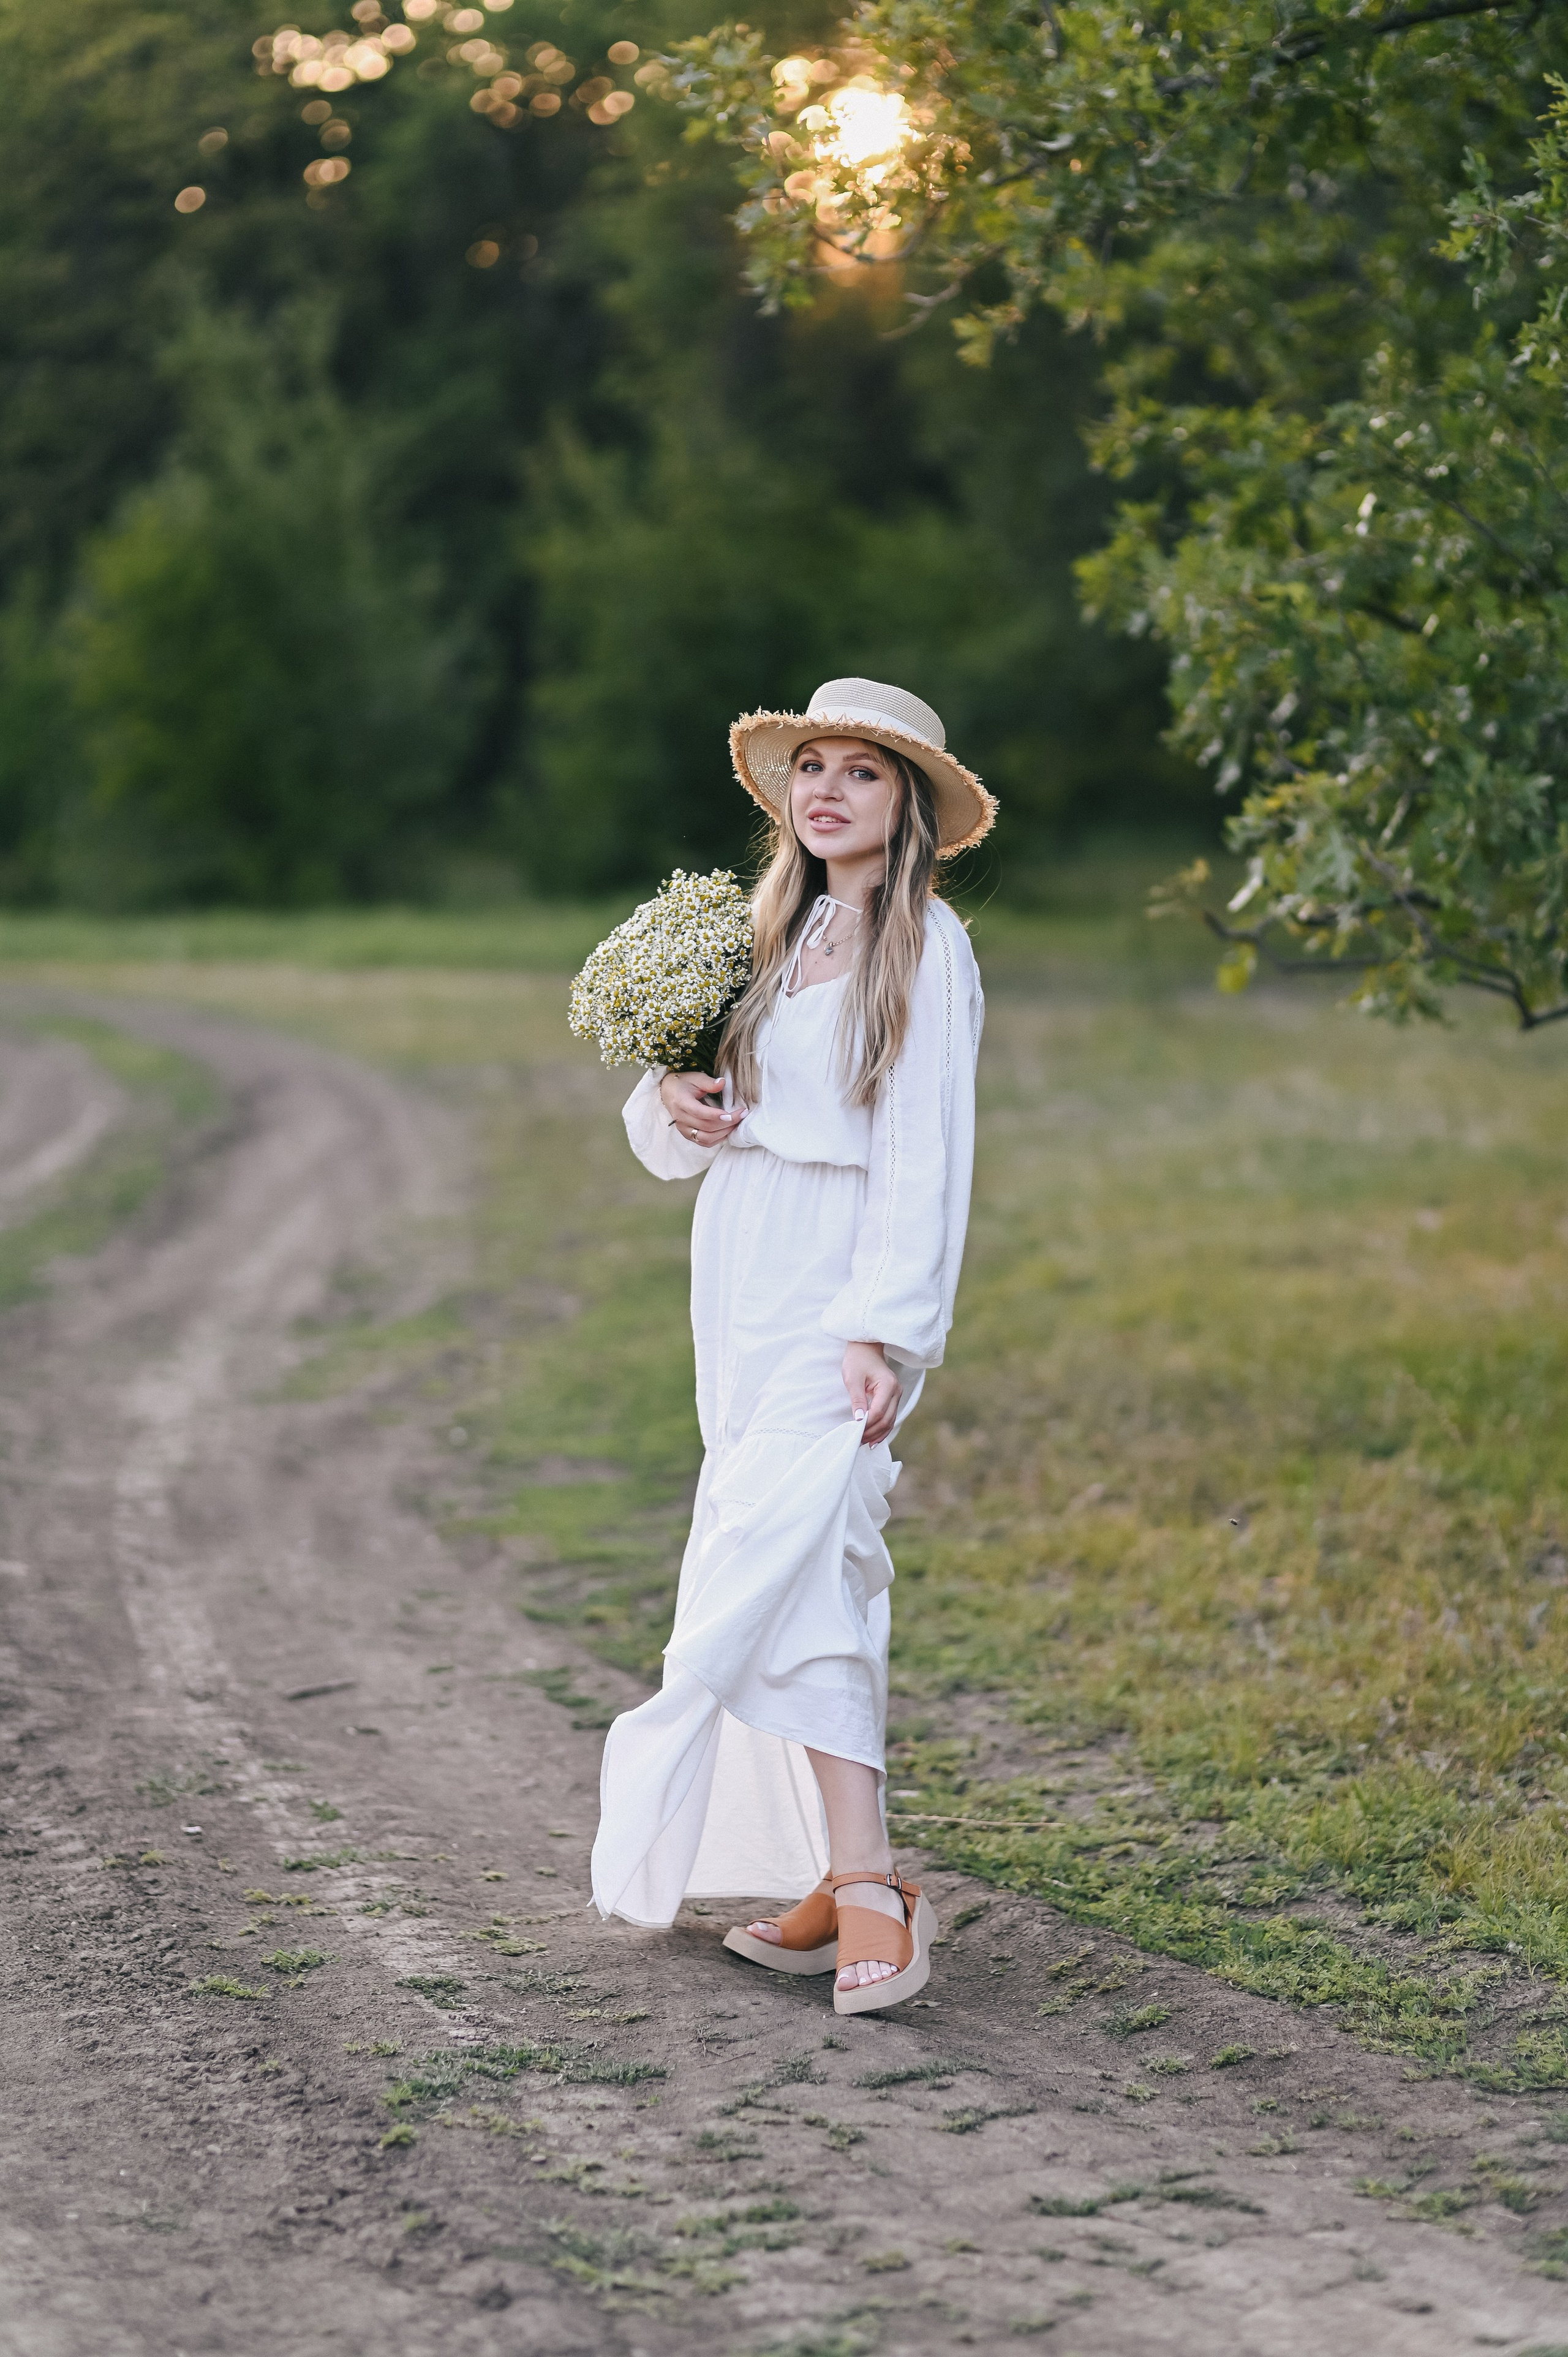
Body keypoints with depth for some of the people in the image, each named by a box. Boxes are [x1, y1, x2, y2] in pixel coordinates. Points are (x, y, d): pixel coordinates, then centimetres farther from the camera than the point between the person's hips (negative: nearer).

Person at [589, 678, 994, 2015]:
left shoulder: (924, 948, -5)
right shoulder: (780, 935, 16)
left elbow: (924, 1158, -11)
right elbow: (686, 1138, 22)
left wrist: (884, 1331, -19)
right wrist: (670, 1103, -1)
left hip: (841, 1312, -7)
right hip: (745, 1302, 7)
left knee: (778, 1568, -19)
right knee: (813, 1585, 6)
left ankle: (866, 1896, -20)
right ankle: (856, 1881, 10)